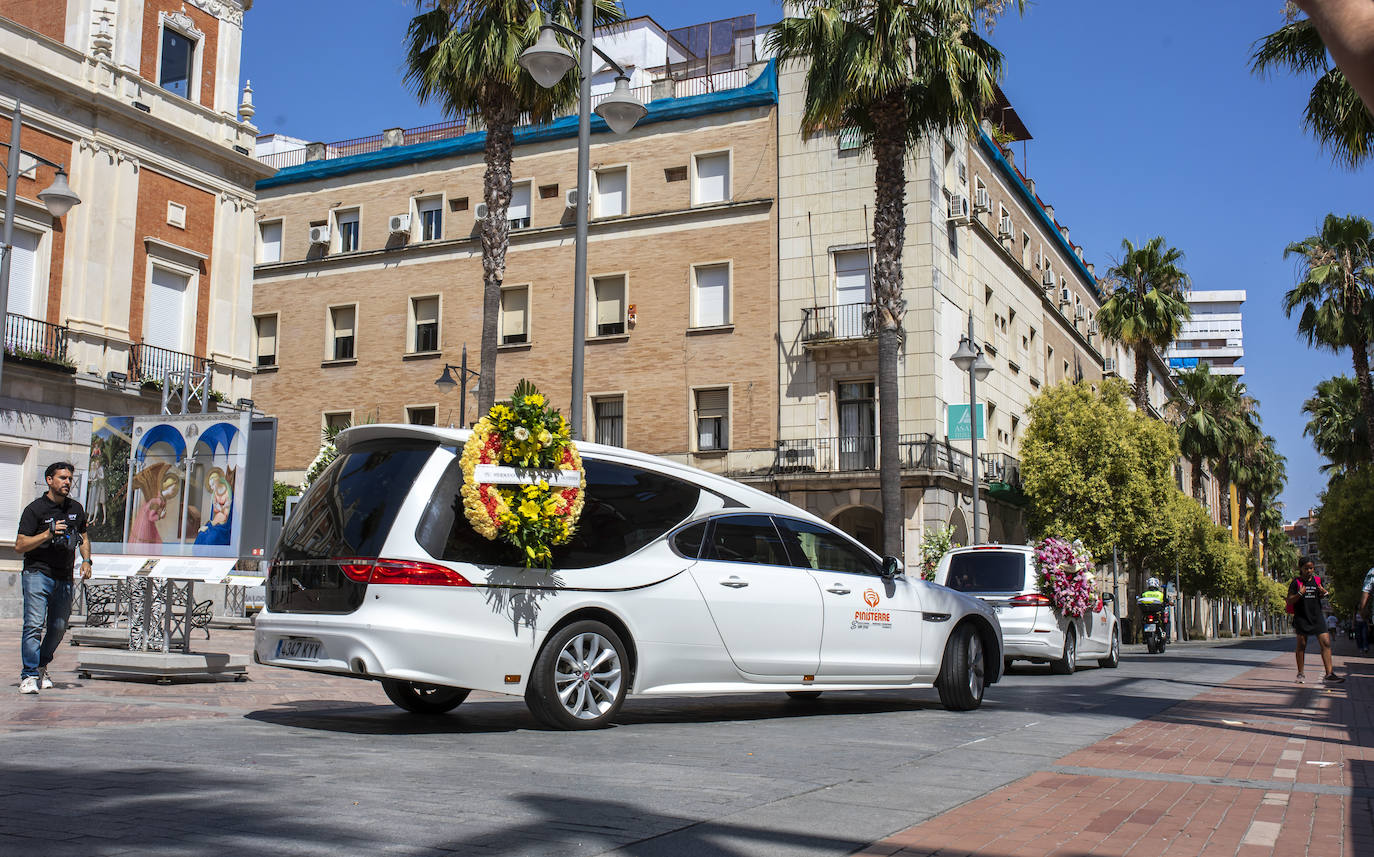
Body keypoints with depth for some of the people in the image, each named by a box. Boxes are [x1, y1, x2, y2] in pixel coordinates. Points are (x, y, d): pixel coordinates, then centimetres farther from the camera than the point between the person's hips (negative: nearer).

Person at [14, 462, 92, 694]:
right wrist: (48, 534, -20)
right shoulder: (35, 509, -4)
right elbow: (20, 545, -7)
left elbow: (83, 536, 26)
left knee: (58, 627, 9)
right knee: (34, 625, -12)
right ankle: (29, 676, -10)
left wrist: (86, 560, 10)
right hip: (37, 573, -5)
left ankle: (41, 668, 27)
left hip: (64, 578, 5)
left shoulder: (76, 509, 13)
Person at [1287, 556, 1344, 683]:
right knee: (1301, 645, 3)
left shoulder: (1317, 581, 9)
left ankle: (1329, 673, -8)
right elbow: (1289, 601, -5)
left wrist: (1324, 593, 1)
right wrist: (1300, 594, -21)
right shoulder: (1296, 582, -4)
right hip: (1302, 617, -3)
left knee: (1326, 643, -7)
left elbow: (1321, 596, 23)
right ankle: (1300, 673, 15)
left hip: (1317, 617, 4)